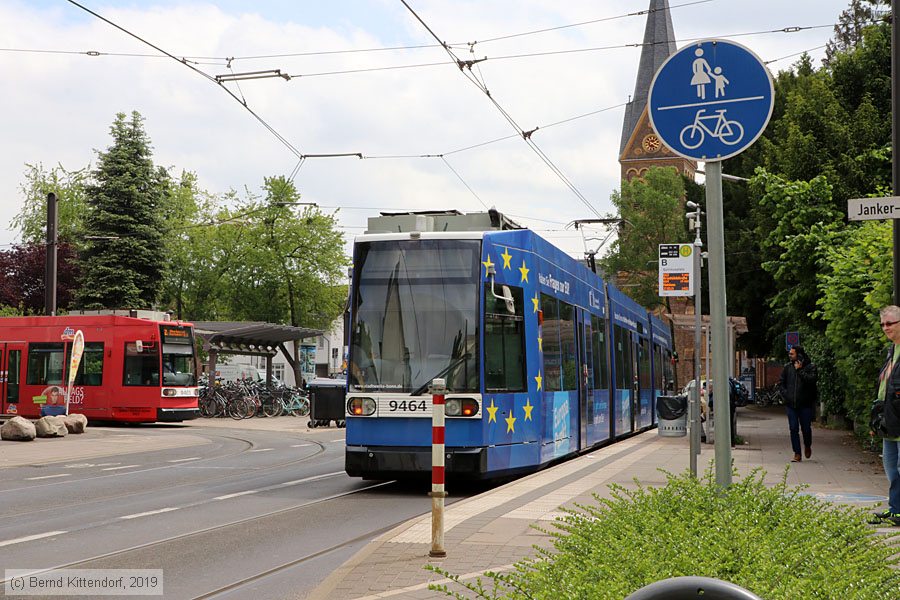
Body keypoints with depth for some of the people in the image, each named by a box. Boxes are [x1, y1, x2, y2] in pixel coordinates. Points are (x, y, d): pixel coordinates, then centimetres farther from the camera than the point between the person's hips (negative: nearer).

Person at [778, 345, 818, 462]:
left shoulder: (810, 367, -3)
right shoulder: (787, 367, 8)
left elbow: (812, 379, -19)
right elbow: (781, 383, 13)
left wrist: (800, 370, -17)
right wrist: (785, 394, -1)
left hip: (806, 404, -3)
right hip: (791, 404, 3)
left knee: (806, 428, 3)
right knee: (793, 429, -1)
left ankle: (807, 446, 34)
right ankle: (797, 454, 6)